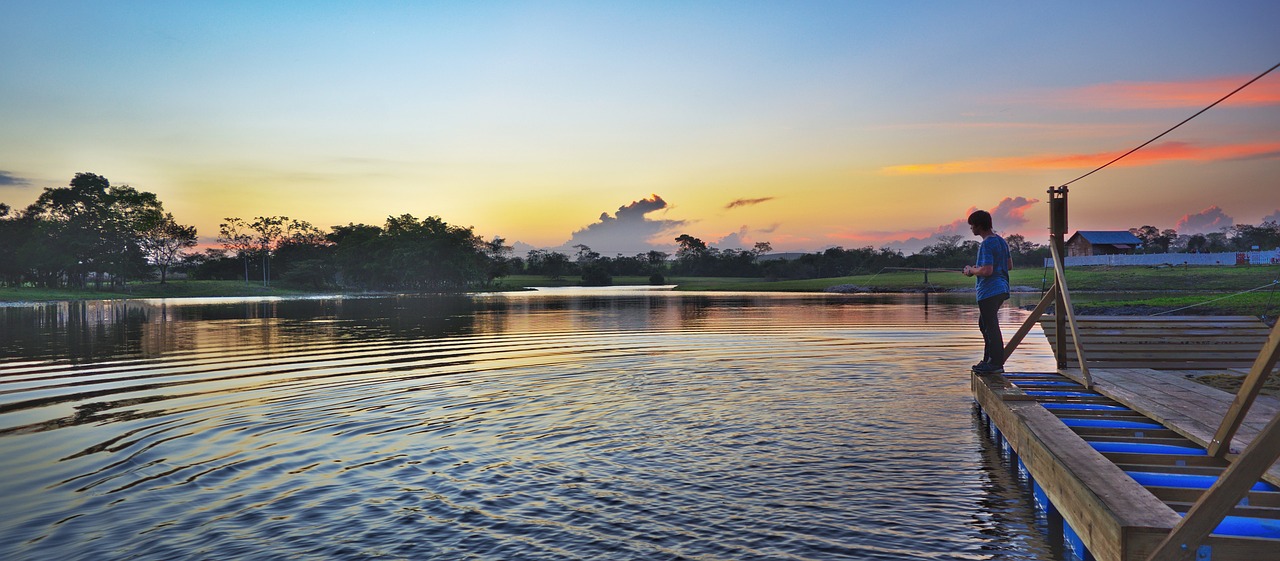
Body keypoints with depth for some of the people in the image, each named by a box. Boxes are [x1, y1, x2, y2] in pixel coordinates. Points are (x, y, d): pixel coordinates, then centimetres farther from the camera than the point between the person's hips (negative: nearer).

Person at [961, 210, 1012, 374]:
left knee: (991, 326, -4)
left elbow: (987, 271, -24)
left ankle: (996, 363, 0)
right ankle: (988, 360, 23)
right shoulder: (1001, 241, 13)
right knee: (985, 324, 19)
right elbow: (1009, 265, 19)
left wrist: (971, 271, -5)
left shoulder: (986, 244, -17)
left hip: (988, 291, -10)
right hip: (1001, 289, 10)